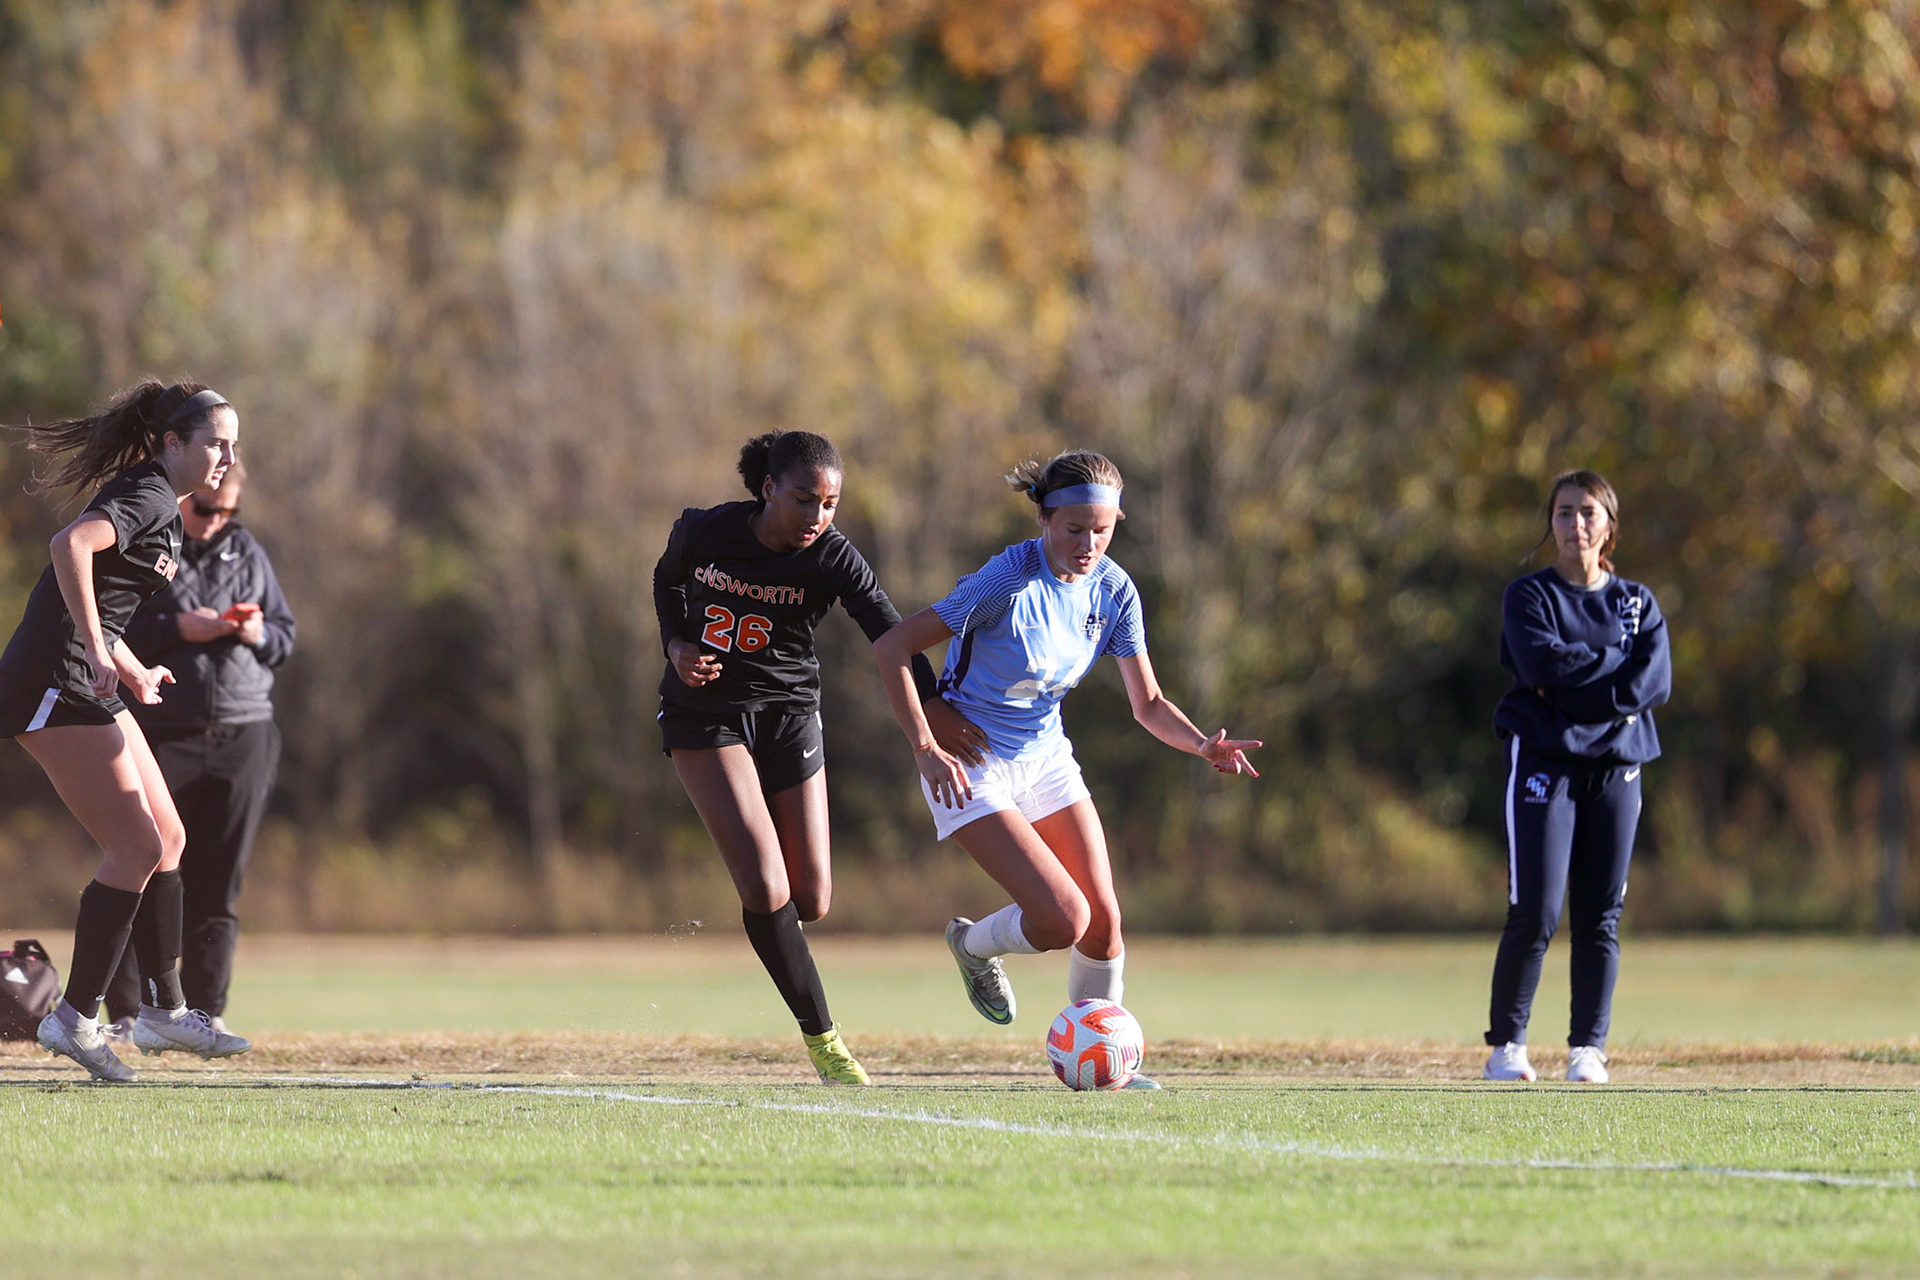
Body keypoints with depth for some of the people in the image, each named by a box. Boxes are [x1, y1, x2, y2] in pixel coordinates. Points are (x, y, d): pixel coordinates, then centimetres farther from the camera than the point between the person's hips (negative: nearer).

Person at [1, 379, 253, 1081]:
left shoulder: (157, 501, 19)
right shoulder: (149, 496, -13)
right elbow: (70, 545, -32)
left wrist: (132, 671, 22)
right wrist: (98, 650, -32)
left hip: (88, 686, 10)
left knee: (167, 837, 13)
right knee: (137, 847, -11)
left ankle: (162, 1009, 20)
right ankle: (76, 1018, -7)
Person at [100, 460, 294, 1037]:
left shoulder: (247, 551, 14)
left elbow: (286, 633, 19)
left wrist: (260, 635, -3)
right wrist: (176, 629, -15)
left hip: (243, 735, 4)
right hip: (162, 732, -4)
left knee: (219, 882, 3)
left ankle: (206, 1009, 8)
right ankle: (126, 1009, -2)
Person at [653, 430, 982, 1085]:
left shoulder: (833, 557, -15)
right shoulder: (705, 531, -14)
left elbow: (889, 630, -27)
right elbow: (667, 581, 9)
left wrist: (931, 707, -42)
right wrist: (678, 645, -10)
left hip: (789, 715, 2)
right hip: (705, 716, -2)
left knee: (811, 901, 0)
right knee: (767, 889, -17)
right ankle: (821, 1037, -4)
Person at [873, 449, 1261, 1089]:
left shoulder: (1112, 589, -5)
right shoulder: (1010, 580, -24)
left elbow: (1148, 705, 1)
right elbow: (892, 647, -22)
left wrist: (1203, 745, -18)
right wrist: (925, 748, -27)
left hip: (1044, 757, 6)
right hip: (970, 768, -6)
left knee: (1103, 921, -4)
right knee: (1064, 918, -18)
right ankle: (973, 945, 14)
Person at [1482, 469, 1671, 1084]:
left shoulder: (1638, 604, 13)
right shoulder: (1528, 596, 5)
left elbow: (1654, 682, -2)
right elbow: (1542, 665, -13)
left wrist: (1578, 683, -12)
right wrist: (1614, 661, -6)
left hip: (1617, 763, 3)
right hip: (1544, 761, -3)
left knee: (1601, 916, 0)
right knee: (1535, 912, -10)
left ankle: (1588, 1048, 4)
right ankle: (1506, 1045, -2)